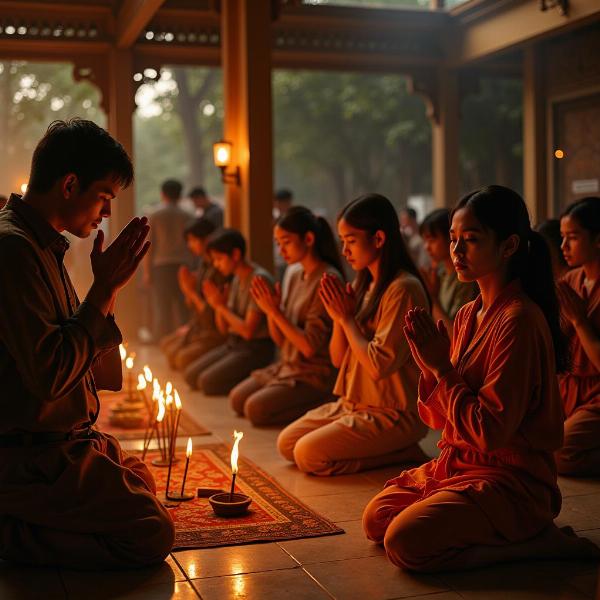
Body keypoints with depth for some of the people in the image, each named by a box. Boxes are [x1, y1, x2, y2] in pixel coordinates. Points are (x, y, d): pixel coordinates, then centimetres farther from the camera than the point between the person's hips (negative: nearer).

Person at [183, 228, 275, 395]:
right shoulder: (236, 279, 10)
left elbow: (248, 331, -21)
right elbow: (224, 328, 13)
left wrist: (221, 306, -11)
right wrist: (217, 304, -4)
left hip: (255, 349, -9)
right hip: (233, 344, 9)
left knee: (207, 381, -20)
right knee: (191, 375, -1)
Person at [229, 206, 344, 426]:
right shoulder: (295, 277, 8)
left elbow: (310, 347, -22)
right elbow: (280, 340, 10)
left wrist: (275, 311, -19)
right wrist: (269, 311, -8)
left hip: (316, 376, -9)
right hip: (287, 367, 9)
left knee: (255, 408, -18)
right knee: (237, 399, 4)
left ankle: (321, 407, -2)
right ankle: (305, 404, 10)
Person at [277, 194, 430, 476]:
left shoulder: (403, 289, -19)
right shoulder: (363, 285, 8)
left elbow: (379, 366, -24)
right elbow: (338, 358, 11)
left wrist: (346, 317, -13)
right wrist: (338, 317, -7)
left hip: (393, 413, -9)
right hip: (353, 403, 9)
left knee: (308, 455, -18)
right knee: (286, 443, 3)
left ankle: (402, 454, -4)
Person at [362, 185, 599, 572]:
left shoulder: (519, 320, -20)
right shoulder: (467, 315, 7)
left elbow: (491, 430, -23)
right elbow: (439, 418, 10)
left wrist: (442, 367, -17)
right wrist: (430, 364, -8)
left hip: (511, 478, -9)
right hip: (458, 464, 9)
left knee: (405, 543, -22)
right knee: (376, 519, 6)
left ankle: (534, 541, -6)